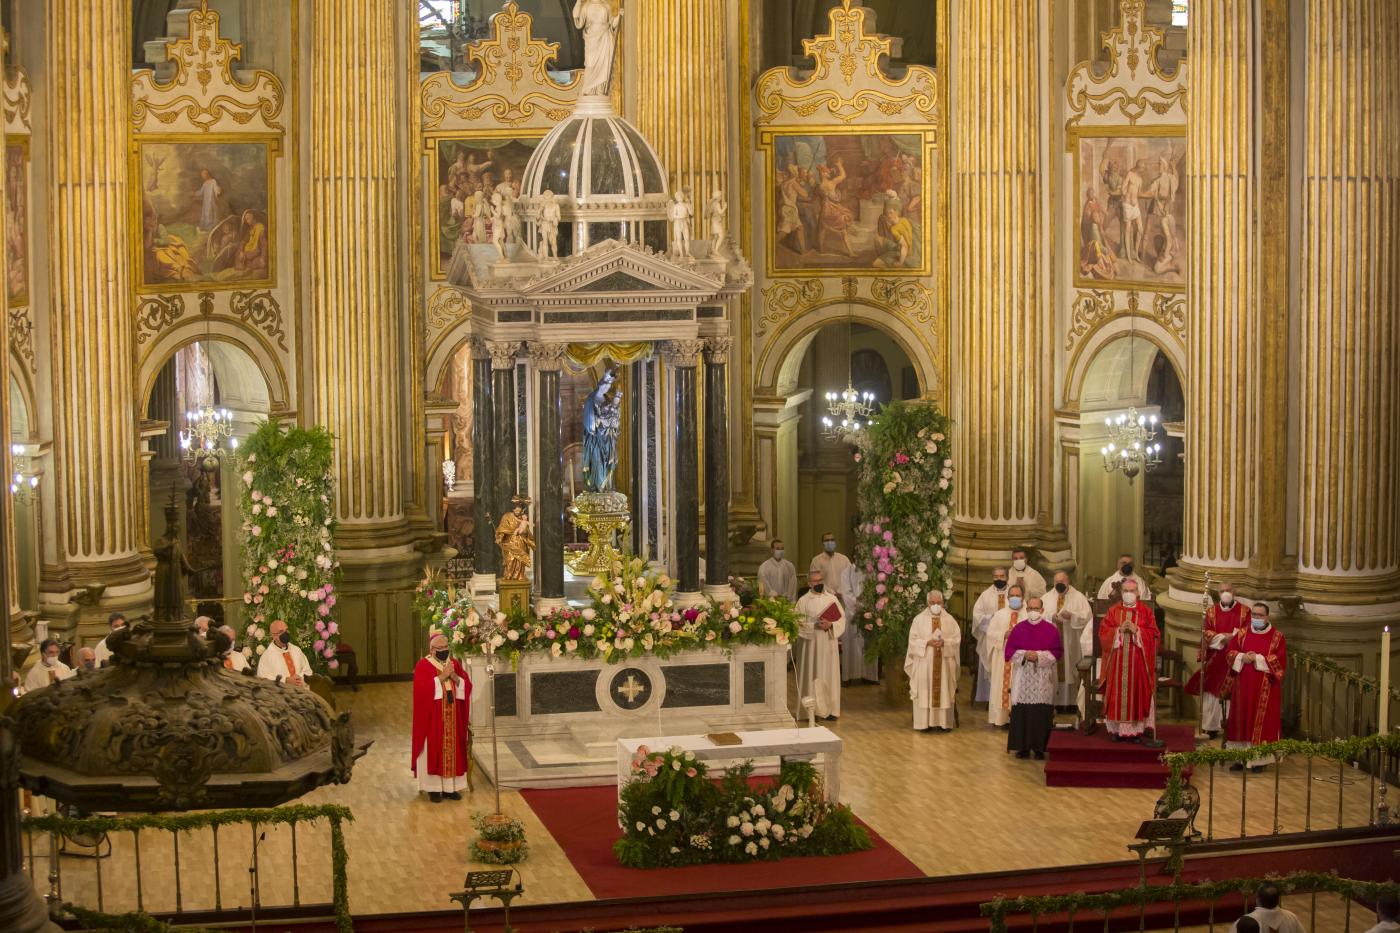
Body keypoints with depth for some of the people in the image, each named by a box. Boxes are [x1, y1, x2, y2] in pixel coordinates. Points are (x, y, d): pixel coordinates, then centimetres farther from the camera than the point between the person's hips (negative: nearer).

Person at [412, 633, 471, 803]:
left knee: (452, 749, 6)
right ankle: (434, 788, 2)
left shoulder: (455, 663, 9)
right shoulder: (423, 665, -6)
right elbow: (422, 689, -18)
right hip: (432, 717, -5)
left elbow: (467, 686, 4)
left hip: (453, 716, 5)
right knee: (434, 750, -3)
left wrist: (455, 677, -14)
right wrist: (441, 677, -21)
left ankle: (450, 787, 13)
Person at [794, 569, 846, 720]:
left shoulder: (832, 599, 7)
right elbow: (799, 623, -4)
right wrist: (815, 626, -17)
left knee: (830, 675, 3)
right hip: (812, 644, -2)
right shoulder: (803, 601, 0)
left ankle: (830, 709, 10)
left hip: (829, 644, 2)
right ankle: (813, 710, -1)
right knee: (813, 676, -4)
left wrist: (830, 625, -14)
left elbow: (842, 619, 4)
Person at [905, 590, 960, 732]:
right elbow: (913, 640, -1)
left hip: (944, 662, 1)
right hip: (924, 662, -1)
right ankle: (925, 723, -2)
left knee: (944, 691, -1)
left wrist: (945, 642, -15)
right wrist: (928, 642, -16)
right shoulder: (919, 619, 3)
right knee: (924, 692, -4)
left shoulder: (949, 619, 7)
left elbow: (957, 638, 3)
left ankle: (943, 722, 3)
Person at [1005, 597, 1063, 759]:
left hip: (1043, 680, -1)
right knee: (1022, 712, -2)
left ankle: (1039, 748, 2)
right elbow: (1009, 651, 6)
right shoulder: (1019, 628, 8)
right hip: (1022, 678, 2)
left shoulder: (1051, 629, 3)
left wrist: (1039, 655, -13)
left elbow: (1057, 652, -1)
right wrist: (1024, 654, -10)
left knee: (1041, 713, -4)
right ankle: (1023, 747, 4)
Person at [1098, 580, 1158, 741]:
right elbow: (1103, 631, 2)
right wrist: (1119, 630, -13)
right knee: (1117, 693, -2)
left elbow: (1152, 634, -1)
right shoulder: (1113, 611, 8)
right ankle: (1117, 729, 3)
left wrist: (1136, 630, -14)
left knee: (1136, 694, -1)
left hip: (1137, 661, -1)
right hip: (1117, 660, 1)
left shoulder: (1146, 612, 6)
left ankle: (1135, 729, 3)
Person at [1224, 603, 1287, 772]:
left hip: (1265, 688, -3)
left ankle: (1259, 759, 2)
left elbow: (1280, 660, -9)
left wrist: (1258, 659, -16)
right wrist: (1242, 657, -13)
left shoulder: (1277, 636, -1)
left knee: (1262, 722, -3)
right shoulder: (1242, 634, 8)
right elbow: (1229, 652, 7)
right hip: (1243, 686, 3)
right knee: (1242, 719, 4)